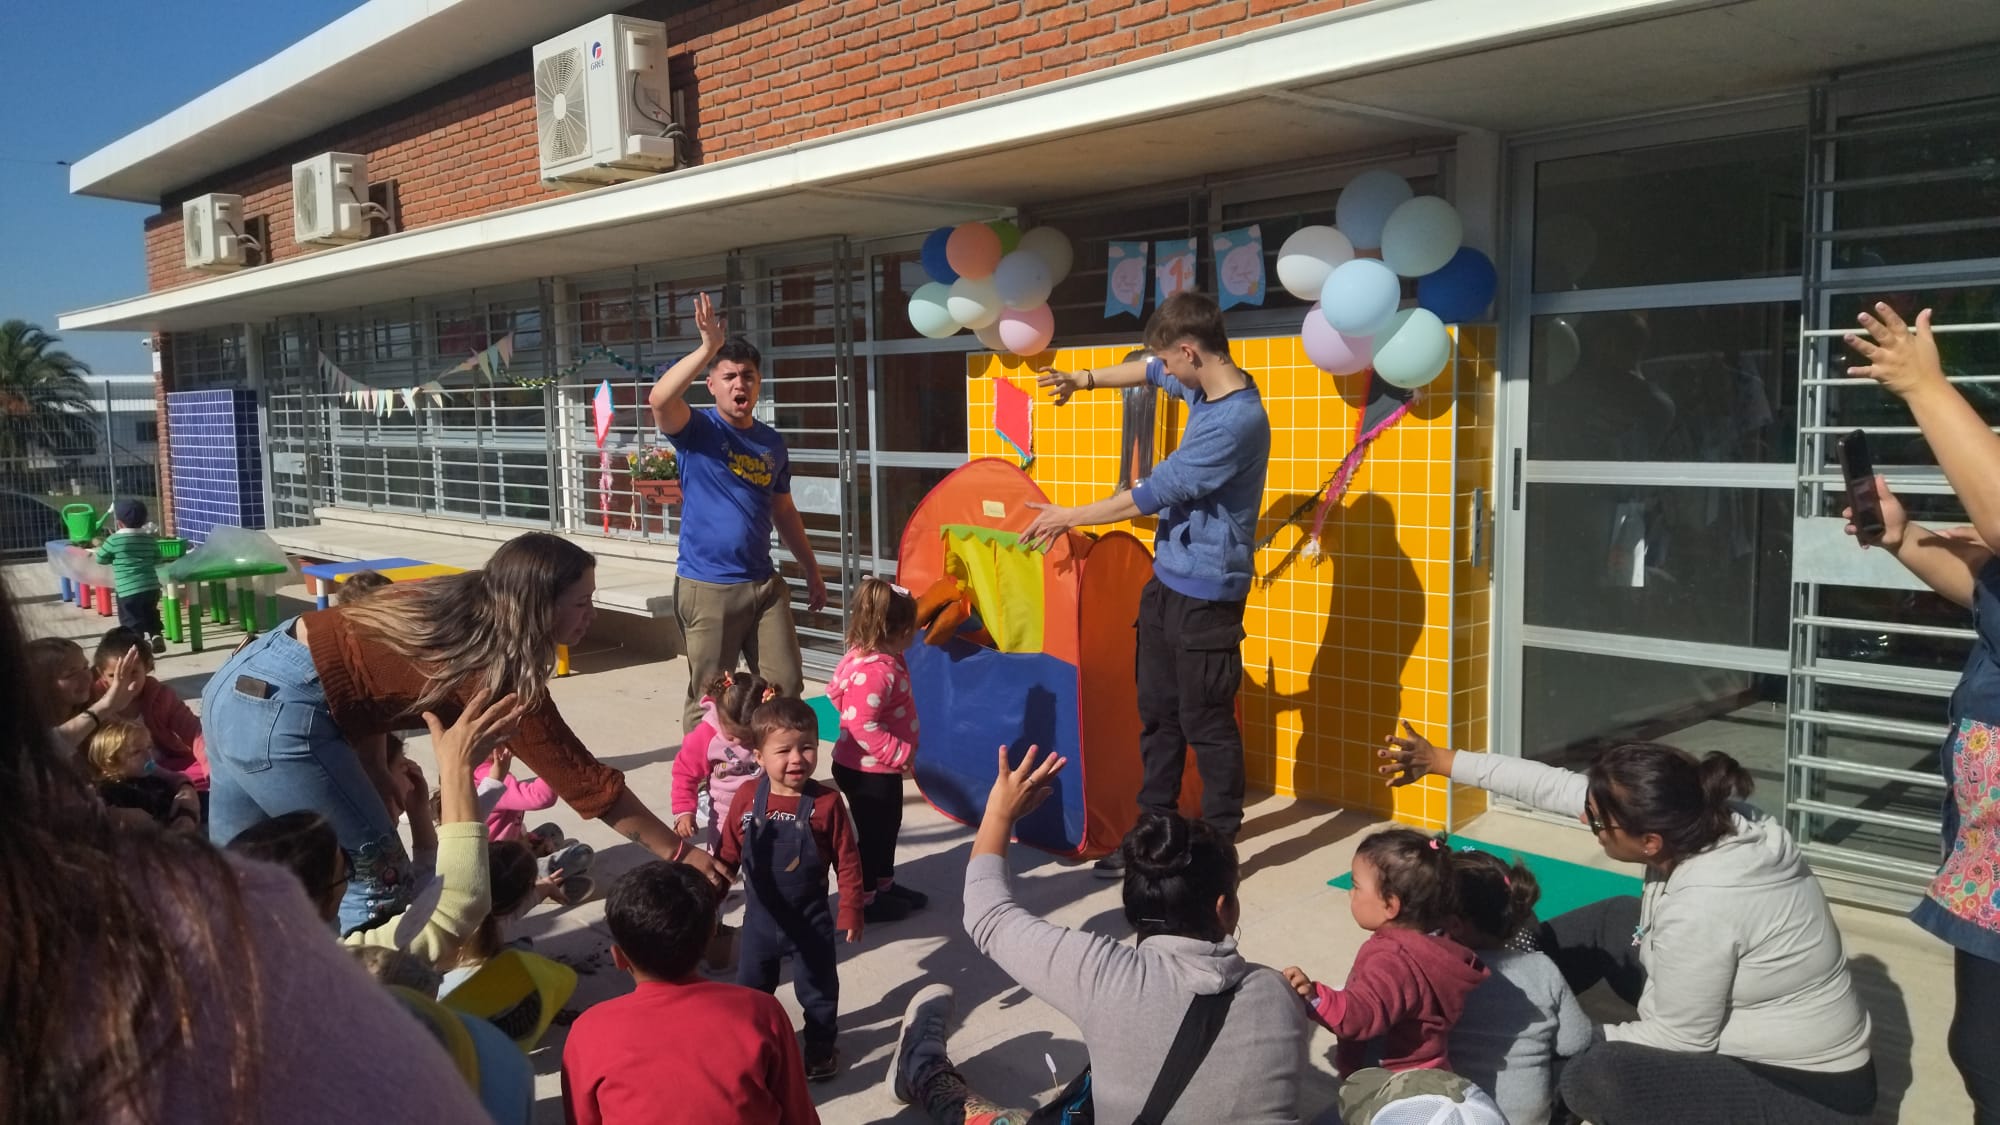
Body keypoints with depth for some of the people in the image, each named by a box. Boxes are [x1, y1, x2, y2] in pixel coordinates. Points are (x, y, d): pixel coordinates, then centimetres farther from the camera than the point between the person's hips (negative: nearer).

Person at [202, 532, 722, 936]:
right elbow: (585, 780, -10)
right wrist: (683, 855, -5)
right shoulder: (500, 674, -15)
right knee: (380, 884, 4)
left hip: (241, 680, 9)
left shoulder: (461, 600, 6)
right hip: (283, 713, -9)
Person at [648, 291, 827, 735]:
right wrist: (708, 348, -34)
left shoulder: (773, 443, 9)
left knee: (786, 686, 8)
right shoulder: (698, 429, -6)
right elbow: (660, 399, -28)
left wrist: (812, 570, 21)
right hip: (708, 588, -5)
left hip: (765, 584, 5)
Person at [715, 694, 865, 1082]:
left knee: (817, 988, 15)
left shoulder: (826, 803, -19)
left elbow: (847, 861, -12)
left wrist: (851, 912, -11)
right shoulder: (746, 798, -13)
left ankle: (821, 1047, 36)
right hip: (760, 917, 3)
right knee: (750, 986, 21)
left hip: (810, 919, -3)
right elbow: (729, 854, -1)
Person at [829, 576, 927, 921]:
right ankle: (863, 899, 21)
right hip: (867, 770, -10)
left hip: (880, 768, 10)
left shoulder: (878, 658, 1)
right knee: (872, 832, 6)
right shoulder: (874, 671, -31)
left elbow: (836, 690, 14)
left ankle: (884, 883, 40)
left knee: (887, 826, 23)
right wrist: (898, 754, -27)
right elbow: (861, 724, -34)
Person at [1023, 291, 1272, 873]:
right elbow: (1151, 371, 29)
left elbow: (1152, 494, -19)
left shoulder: (1236, 421, -24)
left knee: (1206, 724, 0)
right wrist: (1085, 380, 20)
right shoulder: (1204, 386, 4)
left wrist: (1070, 517, -9)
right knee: (1158, 713, 15)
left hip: (1206, 593, -9)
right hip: (1169, 581, 9)